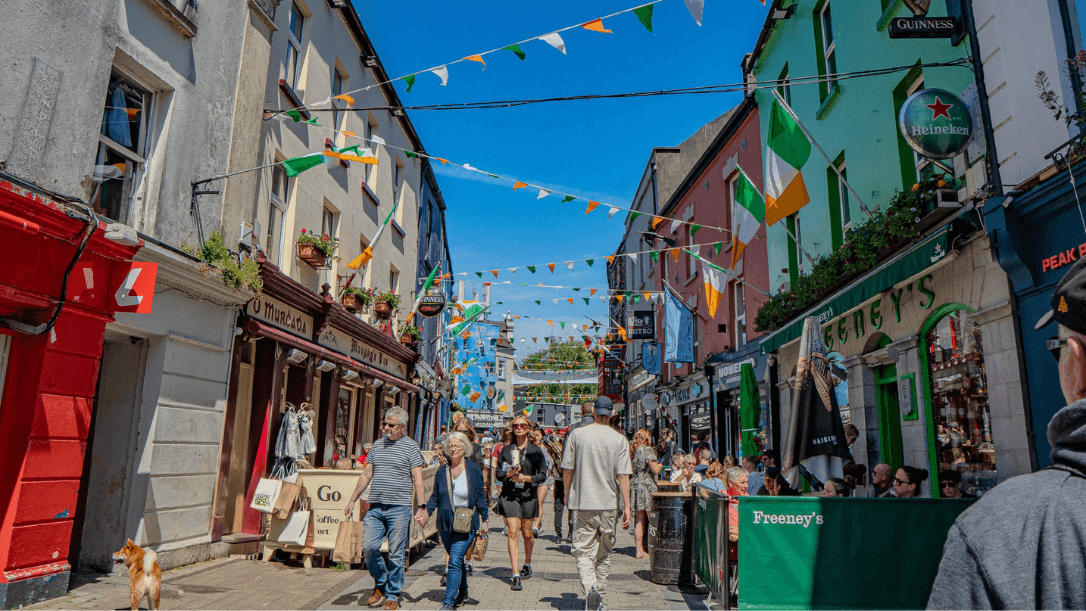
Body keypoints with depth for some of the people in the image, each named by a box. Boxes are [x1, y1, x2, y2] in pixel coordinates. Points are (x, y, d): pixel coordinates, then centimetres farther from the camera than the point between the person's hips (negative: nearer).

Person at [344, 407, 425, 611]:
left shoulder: (411, 447, -2)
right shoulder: (377, 445, 12)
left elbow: (417, 480, -5)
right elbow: (366, 475, 18)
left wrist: (422, 508, -11)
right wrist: (352, 500, 17)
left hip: (399, 508, -4)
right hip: (375, 507, 4)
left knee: (395, 554, 2)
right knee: (369, 548, -3)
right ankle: (380, 584, 21)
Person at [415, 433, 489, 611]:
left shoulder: (474, 470, -4)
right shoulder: (442, 470, 4)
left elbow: (480, 497, 2)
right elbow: (435, 496, 9)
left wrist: (484, 520, 0)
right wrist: (426, 512, -6)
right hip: (446, 524, 4)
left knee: (455, 561, -13)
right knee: (456, 560, 17)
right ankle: (463, 593, 37)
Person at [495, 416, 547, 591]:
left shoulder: (536, 450, 2)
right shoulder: (506, 449, 6)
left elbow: (543, 475, 0)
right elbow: (499, 474, 7)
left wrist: (525, 478, -13)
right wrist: (509, 474, -14)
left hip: (528, 496, 0)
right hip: (509, 495, 0)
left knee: (526, 534, 11)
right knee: (513, 532, -9)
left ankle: (527, 564, 37)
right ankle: (515, 575, -8)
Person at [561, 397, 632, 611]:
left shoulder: (577, 435, -2)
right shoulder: (620, 440, -3)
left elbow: (567, 469, 2)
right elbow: (623, 476, -7)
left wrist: (567, 494, 17)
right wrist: (627, 507, -4)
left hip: (583, 504, -1)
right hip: (609, 504, 1)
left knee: (584, 553, 1)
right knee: (604, 555, 17)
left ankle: (590, 589, -22)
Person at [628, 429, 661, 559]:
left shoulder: (632, 450, 12)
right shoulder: (648, 450, -9)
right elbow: (655, 470, -12)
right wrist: (659, 465, 9)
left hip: (634, 484, 7)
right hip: (647, 486, -7)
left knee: (639, 520, 9)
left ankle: (639, 550, 12)